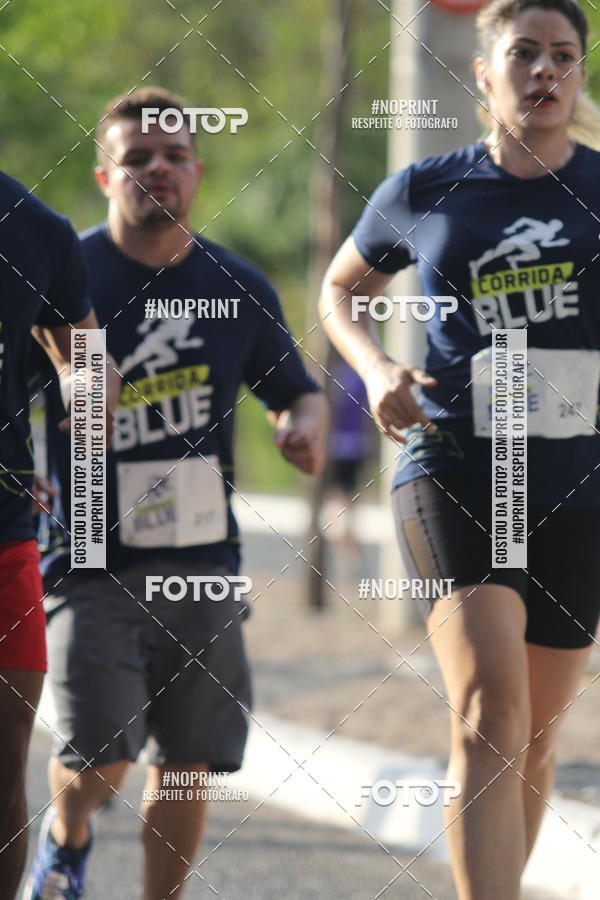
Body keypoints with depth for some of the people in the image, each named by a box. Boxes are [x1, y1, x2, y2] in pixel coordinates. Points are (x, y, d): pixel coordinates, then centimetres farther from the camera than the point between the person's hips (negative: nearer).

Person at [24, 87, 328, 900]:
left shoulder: (239, 288, 7)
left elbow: (296, 392, 18)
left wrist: (305, 429, -5)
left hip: (203, 559, 4)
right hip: (91, 559, -3)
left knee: (188, 762, 4)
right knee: (99, 757, -12)